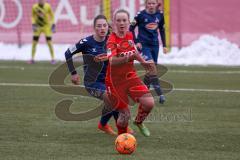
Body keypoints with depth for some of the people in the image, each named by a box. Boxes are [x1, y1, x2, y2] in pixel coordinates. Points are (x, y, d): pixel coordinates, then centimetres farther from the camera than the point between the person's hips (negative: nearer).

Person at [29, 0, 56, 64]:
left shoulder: (48, 6, -13)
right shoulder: (34, 7, -9)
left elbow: (52, 15, 0)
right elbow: (33, 16, 6)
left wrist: (53, 25, -6)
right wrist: (33, 24, -7)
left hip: (46, 26, -2)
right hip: (37, 26, 2)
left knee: (49, 42, -7)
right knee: (34, 43, -1)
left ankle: (52, 59, 1)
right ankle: (32, 59, 8)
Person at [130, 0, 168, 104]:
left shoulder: (160, 15, 2)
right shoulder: (141, 15, -10)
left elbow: (162, 30, 14)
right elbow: (131, 28, -2)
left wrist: (164, 45, 12)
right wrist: (136, 42, -9)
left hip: (154, 45, 5)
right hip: (144, 45, -5)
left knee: (151, 70, 8)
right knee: (152, 67, -19)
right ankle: (160, 94, -22)